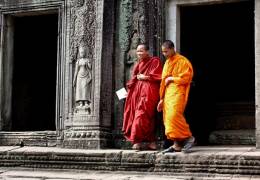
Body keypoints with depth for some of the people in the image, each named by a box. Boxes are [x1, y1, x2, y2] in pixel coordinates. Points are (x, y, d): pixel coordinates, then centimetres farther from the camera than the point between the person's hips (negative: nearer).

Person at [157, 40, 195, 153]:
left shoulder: (182, 61, -3)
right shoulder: (167, 63, 21)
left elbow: (186, 78, -10)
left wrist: (171, 79, -5)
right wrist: (162, 99, 19)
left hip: (178, 93, -8)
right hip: (168, 93, 8)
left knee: (174, 116, -22)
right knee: (168, 118, 0)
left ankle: (188, 137, -9)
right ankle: (177, 145, 2)